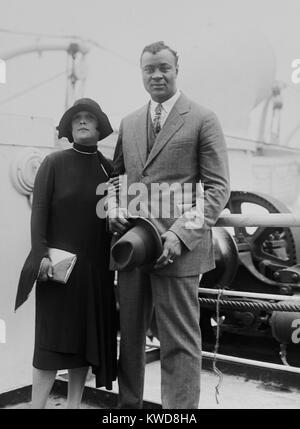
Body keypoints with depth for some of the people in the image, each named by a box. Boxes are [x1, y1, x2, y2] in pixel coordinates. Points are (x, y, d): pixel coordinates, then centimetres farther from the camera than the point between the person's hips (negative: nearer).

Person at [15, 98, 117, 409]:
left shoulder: (109, 168, 8)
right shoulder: (54, 163, 0)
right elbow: (39, 211, -5)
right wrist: (40, 254, -15)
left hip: (96, 267, 4)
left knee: (88, 337, 9)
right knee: (52, 339, -2)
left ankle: (74, 404, 22)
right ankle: (37, 405, 8)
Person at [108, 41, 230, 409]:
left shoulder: (203, 120, 0)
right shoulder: (128, 123, 16)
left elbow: (218, 188, -5)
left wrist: (180, 234, -17)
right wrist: (114, 207, 0)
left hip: (176, 248, -5)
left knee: (179, 342, 0)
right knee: (129, 335, 14)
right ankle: (128, 403, 30)